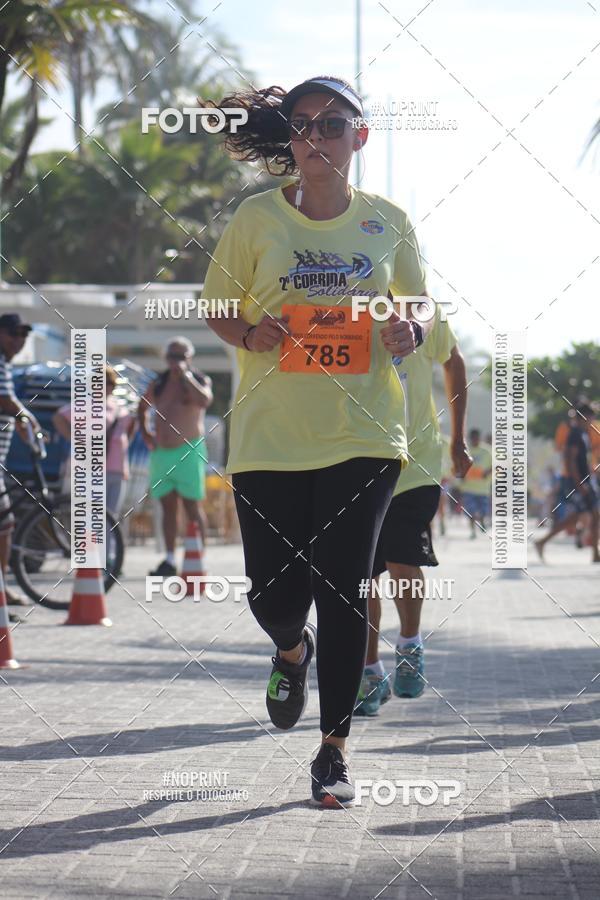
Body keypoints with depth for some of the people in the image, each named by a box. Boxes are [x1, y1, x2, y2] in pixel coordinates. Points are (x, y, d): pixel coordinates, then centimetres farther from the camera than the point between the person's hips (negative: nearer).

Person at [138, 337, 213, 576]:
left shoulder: (200, 380, -2)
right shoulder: (159, 382, 12)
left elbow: (205, 400, -24)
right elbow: (143, 406, 29)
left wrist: (185, 375, -22)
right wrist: (144, 432, 16)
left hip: (188, 451, -5)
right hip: (161, 452, 5)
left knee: (192, 507, -7)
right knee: (168, 506, 6)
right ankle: (169, 559, 8)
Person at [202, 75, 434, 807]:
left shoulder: (387, 221, 4)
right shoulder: (256, 218, 0)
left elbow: (417, 305, 16)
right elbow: (216, 310, 8)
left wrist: (409, 331, -7)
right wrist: (249, 335, -14)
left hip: (362, 435, 0)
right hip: (268, 437, 0)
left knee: (343, 591, -4)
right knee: (275, 595, 1)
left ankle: (334, 748, 7)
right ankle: (292, 652, 39)